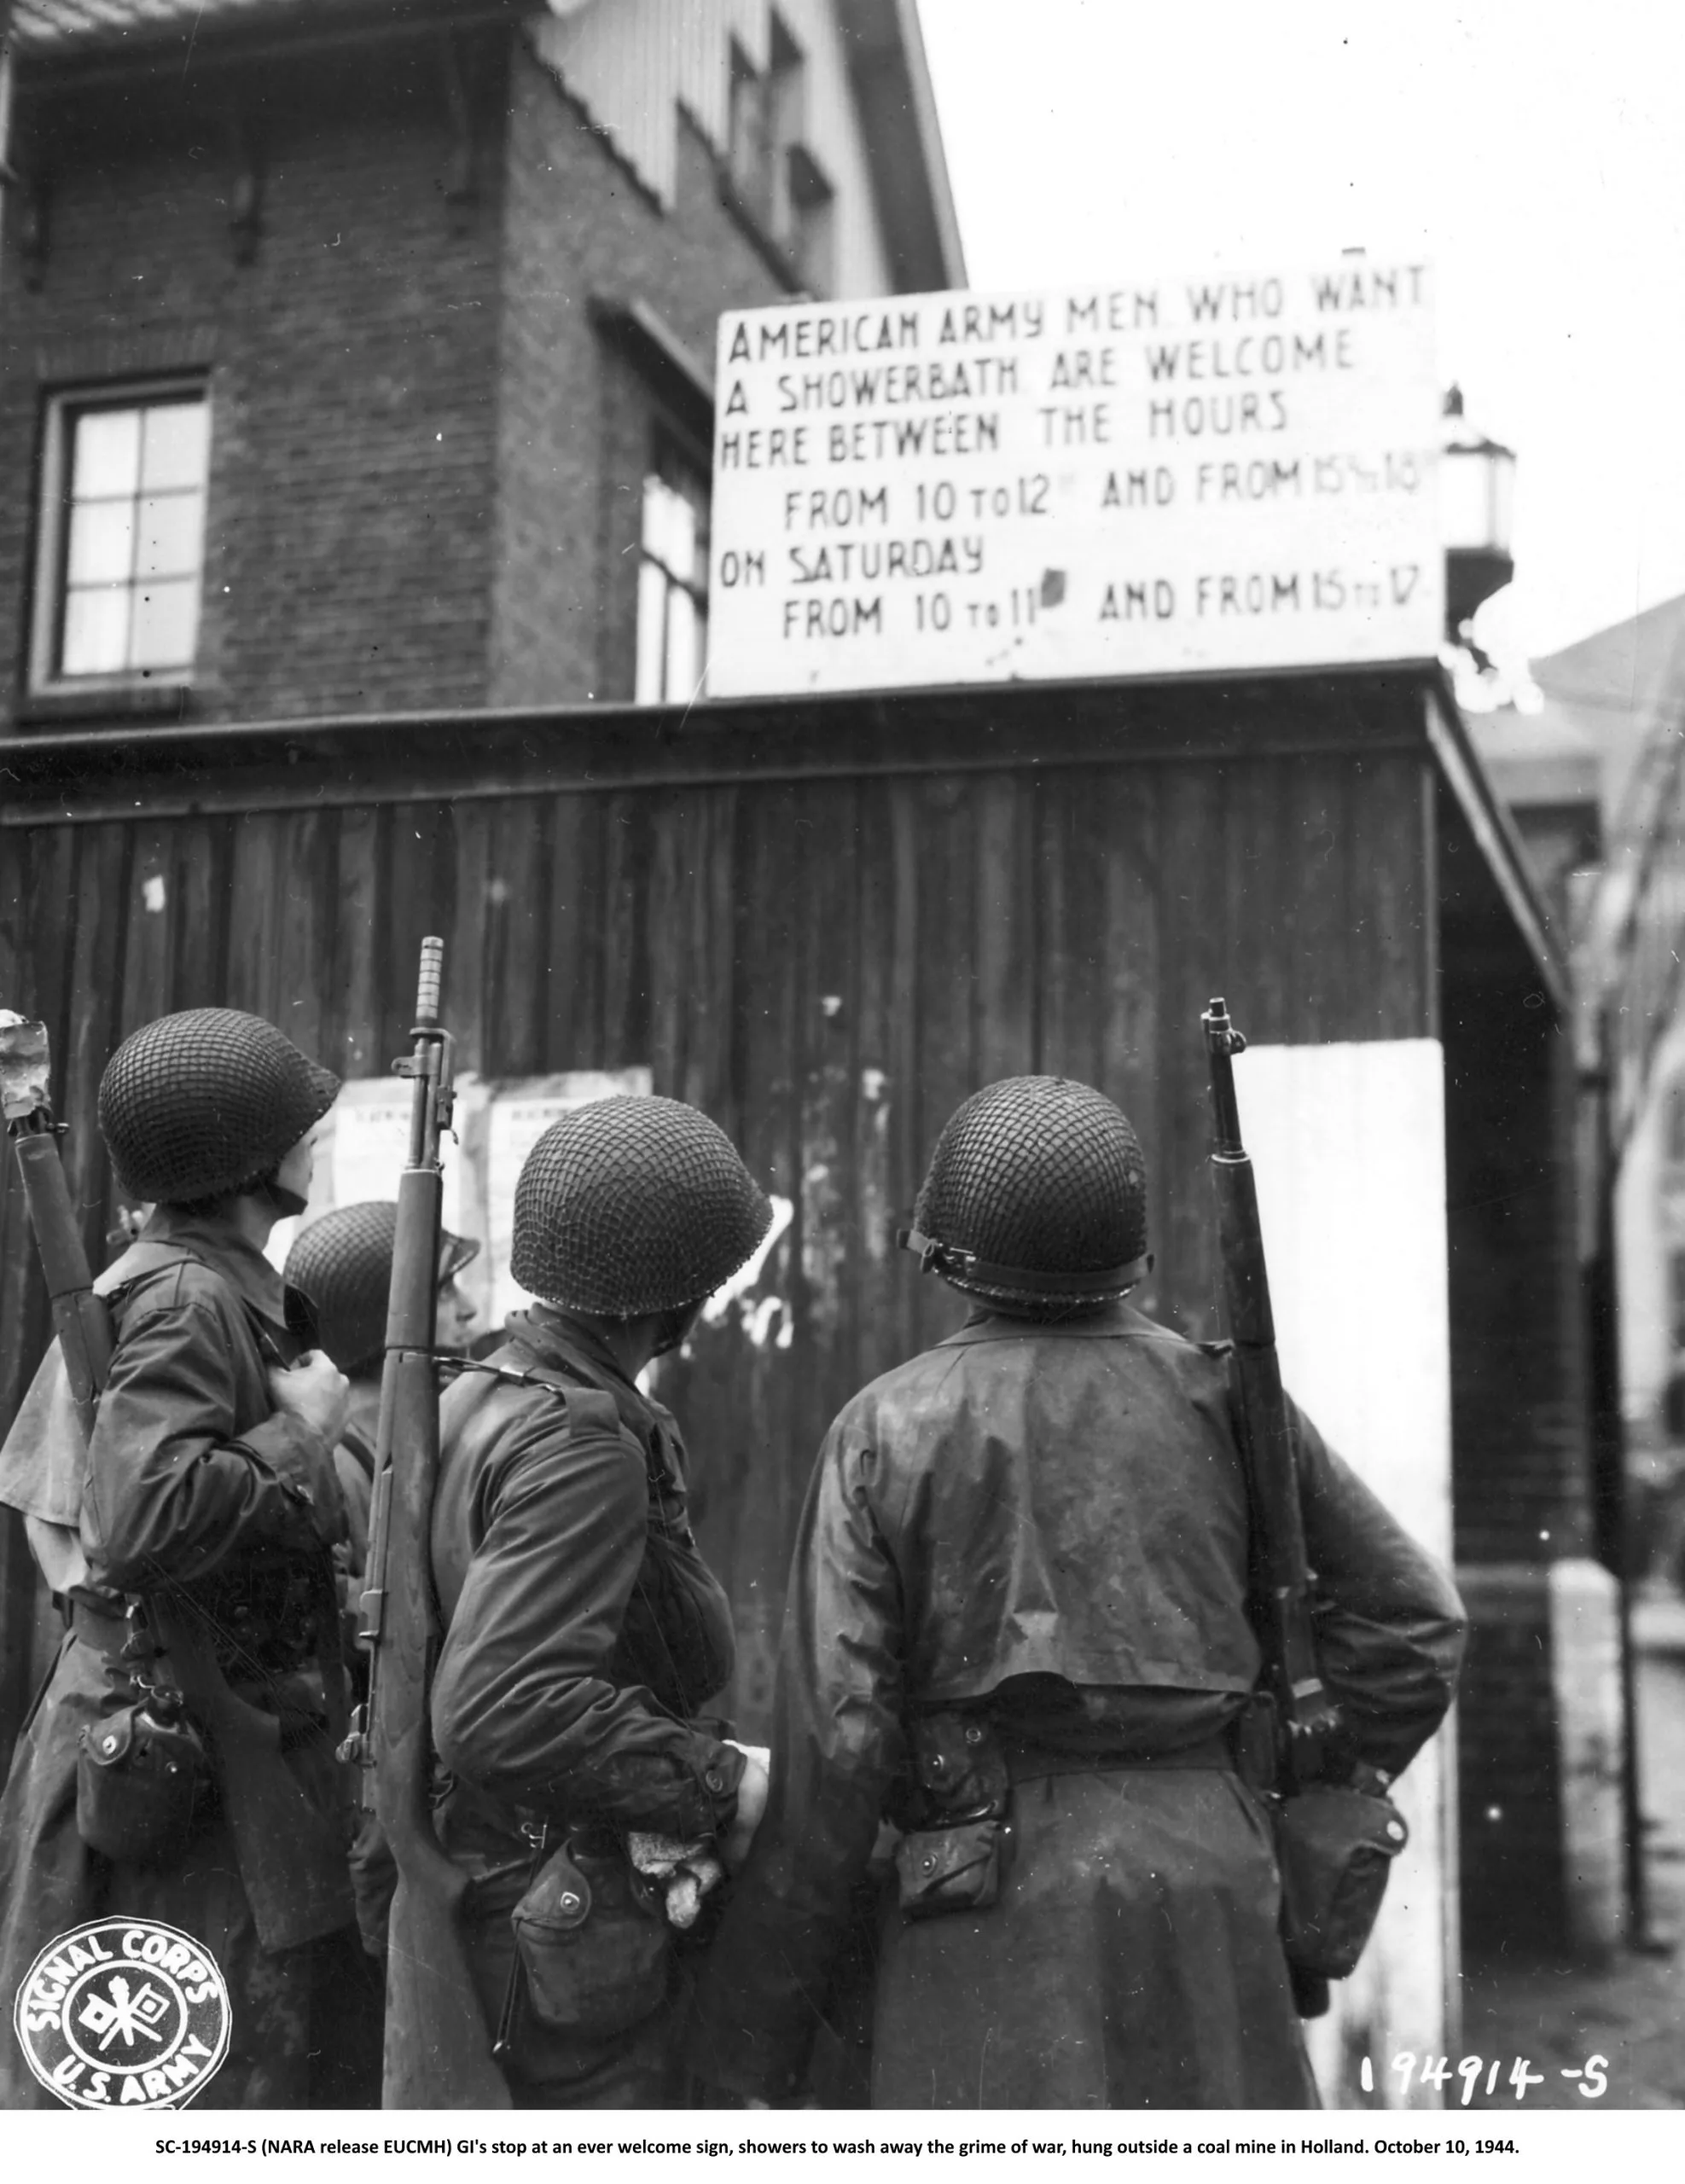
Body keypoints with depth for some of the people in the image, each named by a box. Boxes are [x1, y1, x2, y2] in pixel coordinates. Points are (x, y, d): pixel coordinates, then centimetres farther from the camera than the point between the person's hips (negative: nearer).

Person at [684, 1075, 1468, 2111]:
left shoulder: (887, 1432, -4)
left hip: (993, 1905, -3)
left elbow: (834, 1745, -7)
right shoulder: (1221, 1396, 3)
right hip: (1205, 1880, 3)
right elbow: (1410, 1619, 6)